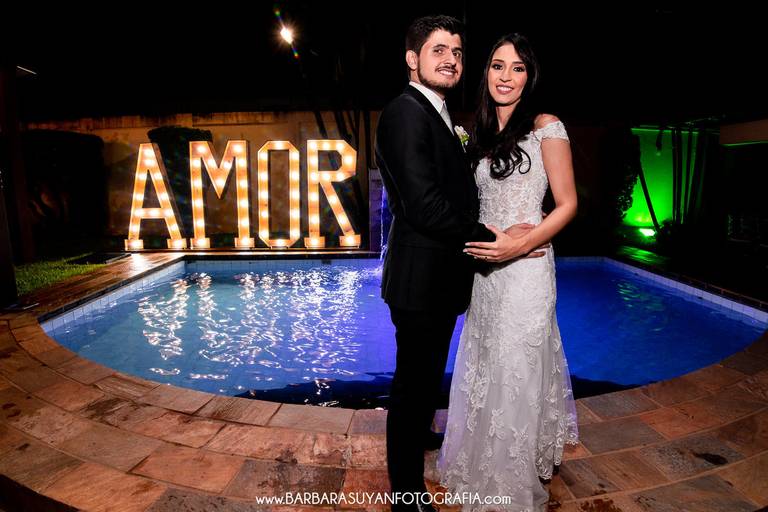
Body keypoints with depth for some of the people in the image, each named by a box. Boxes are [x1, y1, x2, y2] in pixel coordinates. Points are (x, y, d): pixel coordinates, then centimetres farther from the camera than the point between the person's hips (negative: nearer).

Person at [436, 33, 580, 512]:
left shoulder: (546, 127, -6)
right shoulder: (482, 135, 12)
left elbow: (567, 204, -8)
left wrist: (518, 245, -21)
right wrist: (474, 246, 4)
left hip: (525, 269, -6)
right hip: (484, 270, 6)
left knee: (517, 374, 5)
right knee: (483, 372, 17)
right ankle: (484, 467, 41)